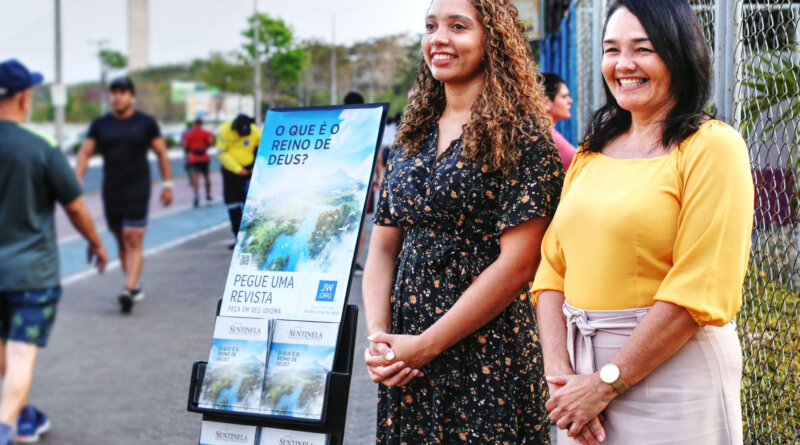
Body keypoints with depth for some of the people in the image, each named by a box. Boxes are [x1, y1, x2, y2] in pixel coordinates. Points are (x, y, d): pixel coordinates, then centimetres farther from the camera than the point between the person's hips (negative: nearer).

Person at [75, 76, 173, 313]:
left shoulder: (145, 123, 1)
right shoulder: (100, 124, 8)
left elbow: (161, 153, 6)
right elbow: (85, 152, 5)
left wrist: (168, 183, 2)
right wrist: (76, 178, -10)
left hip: (138, 190, -4)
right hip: (111, 193, 4)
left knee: (133, 240, -14)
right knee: (121, 242, 10)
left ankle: (129, 289, -23)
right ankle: (135, 287, 21)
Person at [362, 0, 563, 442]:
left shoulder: (521, 133, -7)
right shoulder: (412, 136, 11)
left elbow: (517, 263, -14)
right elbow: (383, 248, 11)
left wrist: (426, 345, -13)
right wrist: (378, 336, -5)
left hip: (487, 357, -5)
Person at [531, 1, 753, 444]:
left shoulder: (712, 147, -9)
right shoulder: (592, 151, 10)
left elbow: (700, 292, -16)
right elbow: (553, 269, 6)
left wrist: (606, 383, -15)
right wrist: (559, 372, -8)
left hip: (673, 370, -5)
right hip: (580, 364, 6)